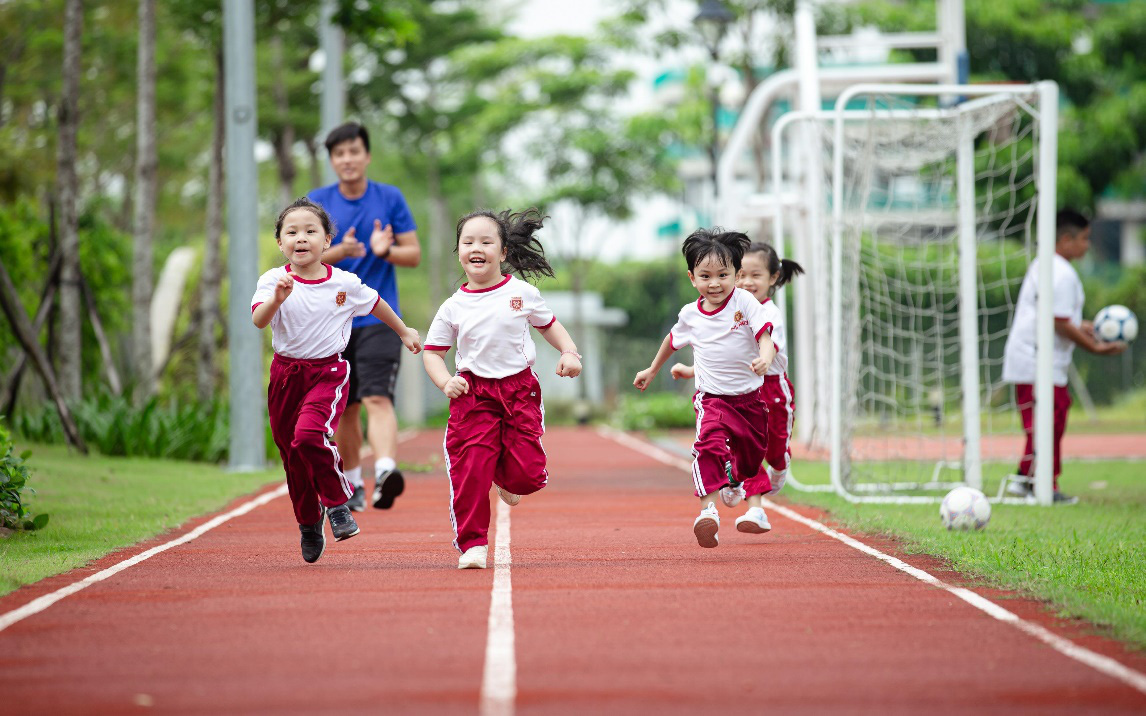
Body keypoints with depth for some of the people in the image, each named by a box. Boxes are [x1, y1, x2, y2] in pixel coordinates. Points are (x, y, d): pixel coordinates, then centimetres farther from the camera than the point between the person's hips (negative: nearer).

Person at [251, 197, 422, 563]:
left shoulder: (345, 283, -6)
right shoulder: (273, 281, -9)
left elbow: (375, 304, 14)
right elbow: (259, 320, -25)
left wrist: (404, 331, 29)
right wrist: (278, 298, -45)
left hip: (328, 371, -2)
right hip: (286, 371, 2)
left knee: (310, 436, -26)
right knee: (291, 452, 10)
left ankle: (337, 502, -4)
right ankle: (309, 523, 32)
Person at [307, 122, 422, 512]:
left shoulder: (391, 198, 3)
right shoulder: (317, 201, 4)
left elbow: (414, 254, 4)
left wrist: (386, 250, -18)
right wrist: (340, 252, -20)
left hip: (378, 319, -2)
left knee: (377, 398, -21)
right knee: (345, 407, 11)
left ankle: (385, 472, -38)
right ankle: (352, 483, 28)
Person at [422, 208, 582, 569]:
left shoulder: (523, 293, 1)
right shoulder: (453, 308, 0)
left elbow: (549, 325, 15)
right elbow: (432, 352, 6)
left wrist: (569, 353, -3)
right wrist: (446, 382, -13)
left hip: (519, 390, 0)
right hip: (472, 393, 0)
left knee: (526, 473, -6)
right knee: (470, 470, -10)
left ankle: (505, 478, 32)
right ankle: (472, 543, 1)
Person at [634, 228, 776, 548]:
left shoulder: (745, 302, -8)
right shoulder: (691, 315, 0)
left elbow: (765, 336, -16)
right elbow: (673, 340, 21)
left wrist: (765, 357, -38)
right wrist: (652, 370, 32)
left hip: (749, 397, 1)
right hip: (712, 397, -1)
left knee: (751, 456, 17)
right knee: (709, 443, -28)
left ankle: (731, 481, 52)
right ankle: (708, 507, -33)